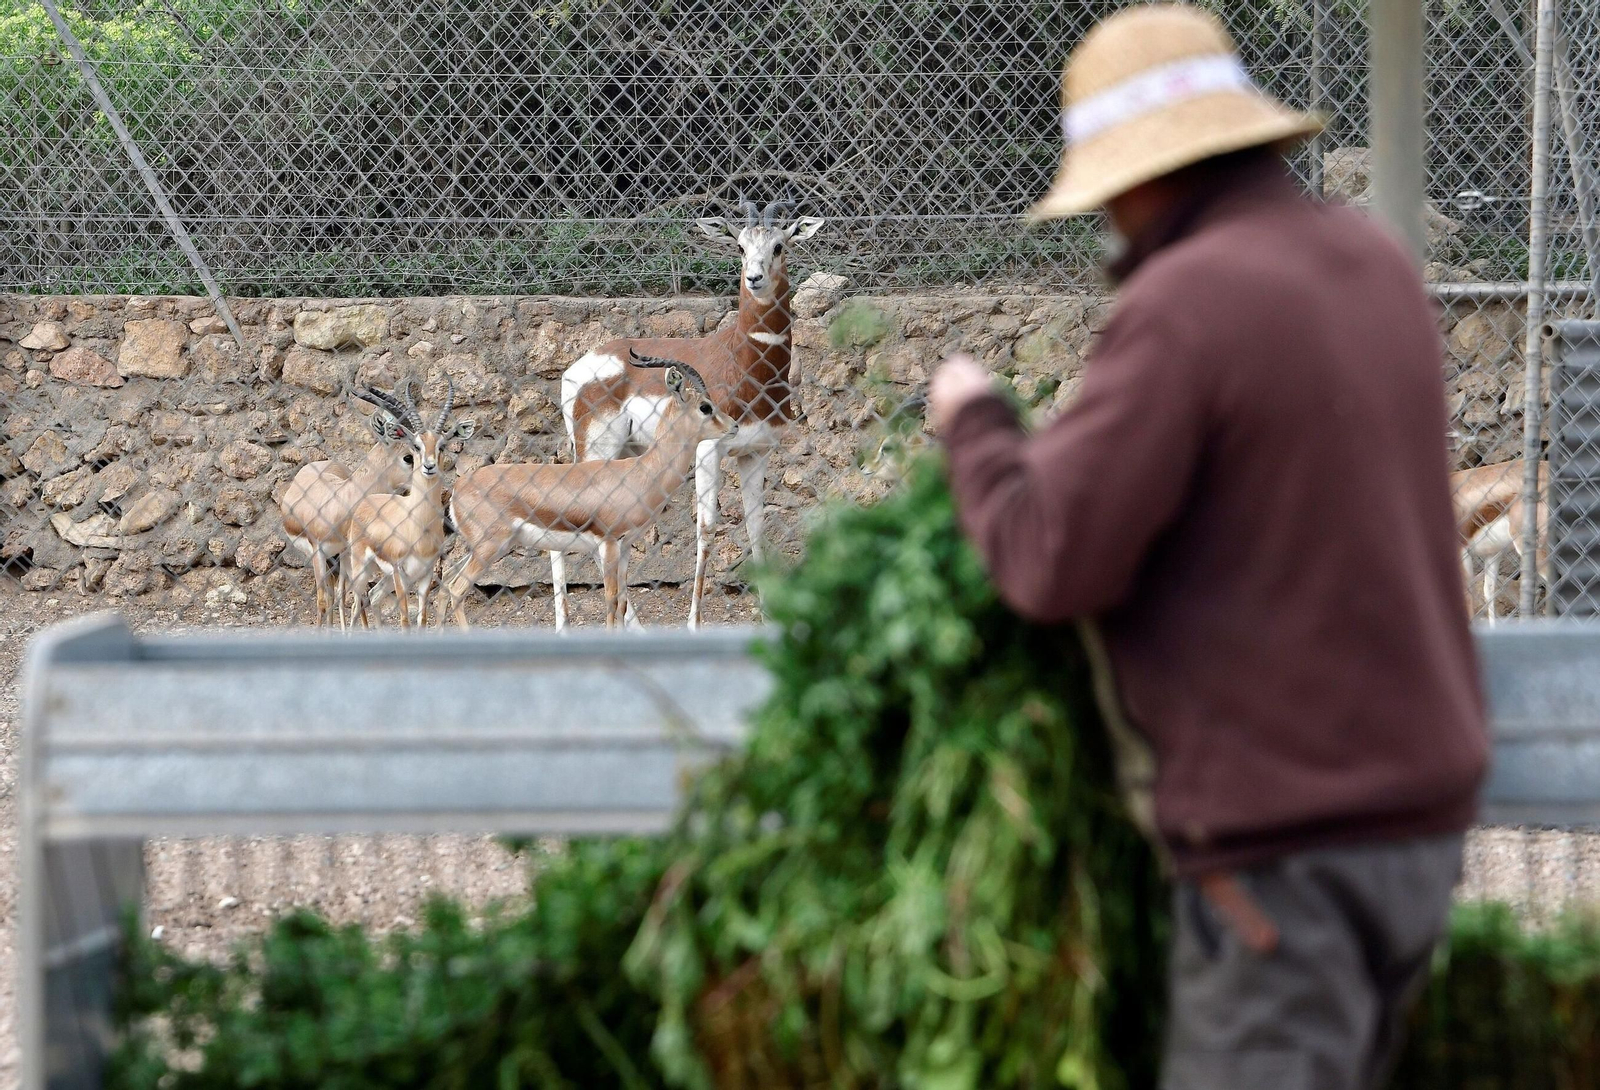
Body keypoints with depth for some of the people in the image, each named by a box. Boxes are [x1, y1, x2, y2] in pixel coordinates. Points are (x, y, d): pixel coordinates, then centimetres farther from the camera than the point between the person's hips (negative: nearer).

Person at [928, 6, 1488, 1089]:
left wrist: (973, 423, 0)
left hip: (1285, 843, -9)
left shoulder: (1183, 302, -18)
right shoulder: (1376, 267, 9)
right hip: (1416, 817, 9)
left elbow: (1051, 563, -18)